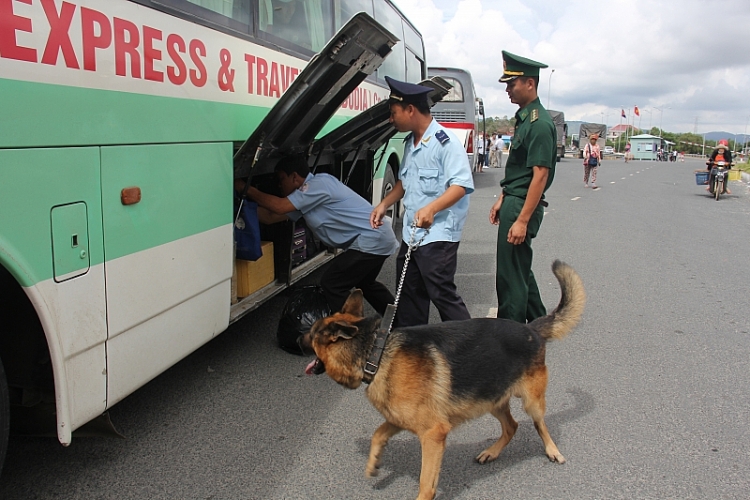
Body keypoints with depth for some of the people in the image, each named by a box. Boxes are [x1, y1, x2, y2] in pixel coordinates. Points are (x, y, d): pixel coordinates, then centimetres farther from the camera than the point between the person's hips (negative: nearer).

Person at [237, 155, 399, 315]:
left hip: (371, 240, -11)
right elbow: (271, 217, 12)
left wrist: (246, 189, -11)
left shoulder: (319, 183, -15)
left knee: (331, 283, -8)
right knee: (364, 282, 30)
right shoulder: (304, 199, 12)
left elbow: (279, 206, -21)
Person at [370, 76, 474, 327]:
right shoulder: (410, 142, 13)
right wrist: (384, 204, 11)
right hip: (411, 232, 9)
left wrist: (431, 208, -36)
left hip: (438, 234, -9)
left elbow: (461, 185, -23)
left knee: (442, 293, -8)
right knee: (409, 293, 15)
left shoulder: (445, 142, -15)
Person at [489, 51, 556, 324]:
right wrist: (502, 200, 19)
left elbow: (540, 175, -22)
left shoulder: (539, 123, -18)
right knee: (520, 269, 19)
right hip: (513, 201, 10)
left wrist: (522, 220, -24)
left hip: (523, 206, -10)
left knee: (511, 275, -2)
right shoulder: (523, 118, 13)